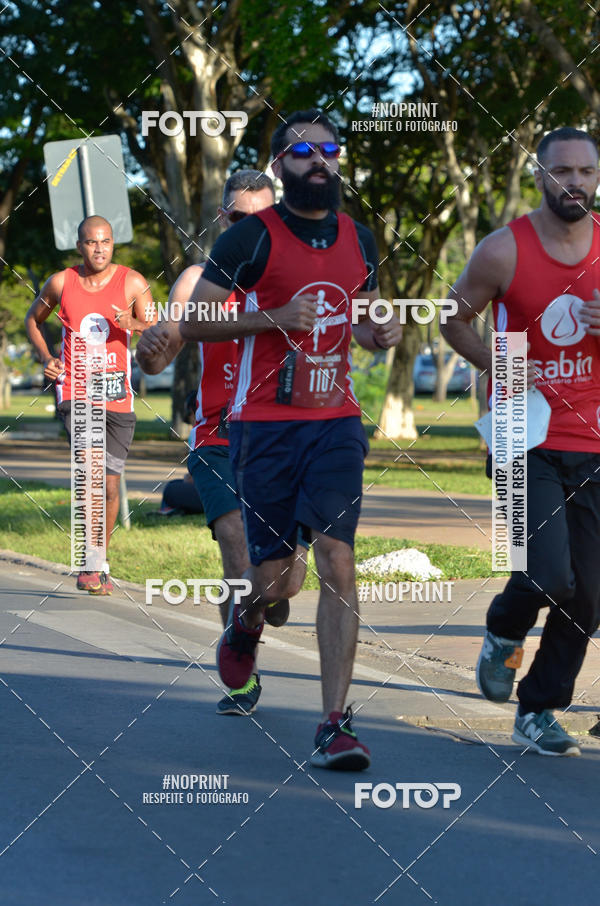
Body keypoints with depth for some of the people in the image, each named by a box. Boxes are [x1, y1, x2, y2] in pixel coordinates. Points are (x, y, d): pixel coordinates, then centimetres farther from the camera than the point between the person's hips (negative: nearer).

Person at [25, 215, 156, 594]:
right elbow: (34, 319, 19)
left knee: (110, 484, 8)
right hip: (75, 390, -2)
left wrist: (133, 324, -22)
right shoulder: (61, 283, 2)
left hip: (118, 395, 2)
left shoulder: (132, 283, -1)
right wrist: (46, 357, 3)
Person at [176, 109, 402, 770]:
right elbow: (191, 323, -6)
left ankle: (334, 724, -13)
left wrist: (379, 335, 4)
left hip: (336, 423, 3)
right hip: (265, 425, -3)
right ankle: (245, 618, 39)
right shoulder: (253, 238, -5)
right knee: (276, 580, 0)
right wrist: (275, 318, -17)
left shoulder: (360, 241, 11)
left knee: (336, 562, -13)